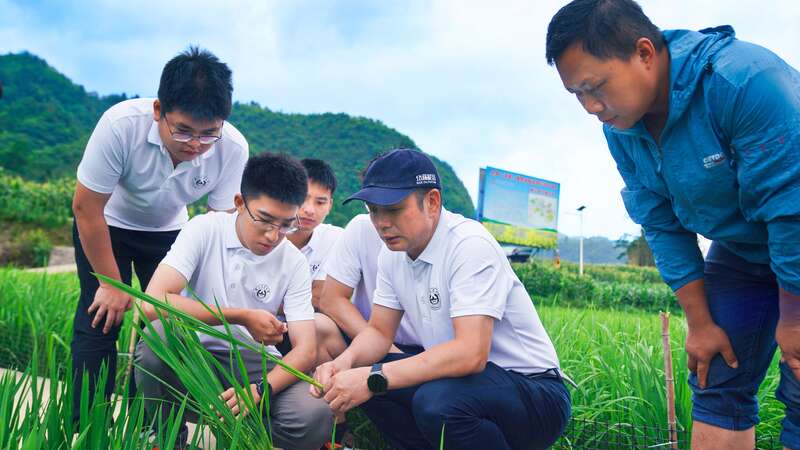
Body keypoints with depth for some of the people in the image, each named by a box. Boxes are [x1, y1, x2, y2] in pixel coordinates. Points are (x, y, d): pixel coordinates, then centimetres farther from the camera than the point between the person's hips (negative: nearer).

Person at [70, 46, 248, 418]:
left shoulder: (233, 149, -29)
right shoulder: (121, 124, -36)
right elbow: (86, 209, -24)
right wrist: (111, 283, -17)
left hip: (168, 231, 2)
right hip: (107, 225, -2)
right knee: (101, 319, -11)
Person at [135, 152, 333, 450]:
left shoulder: (294, 263, -6)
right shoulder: (205, 230, -12)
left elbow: (306, 350, -10)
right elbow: (152, 304, -24)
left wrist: (261, 389, -30)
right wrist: (242, 317, -21)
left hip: (250, 365, 1)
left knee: (316, 418, -28)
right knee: (160, 334, -35)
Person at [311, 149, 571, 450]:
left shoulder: (470, 245, -23)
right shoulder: (393, 254, 3)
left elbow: (470, 354, -32)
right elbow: (379, 332, 7)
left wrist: (374, 378, -32)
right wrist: (344, 363, -15)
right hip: (459, 374, 8)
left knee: (436, 400, -34)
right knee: (357, 373, -5)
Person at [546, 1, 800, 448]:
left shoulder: (744, 80, -32)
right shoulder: (622, 130, -10)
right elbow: (664, 227, -5)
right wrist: (701, 322, -5)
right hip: (739, 252, 6)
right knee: (716, 384, 3)